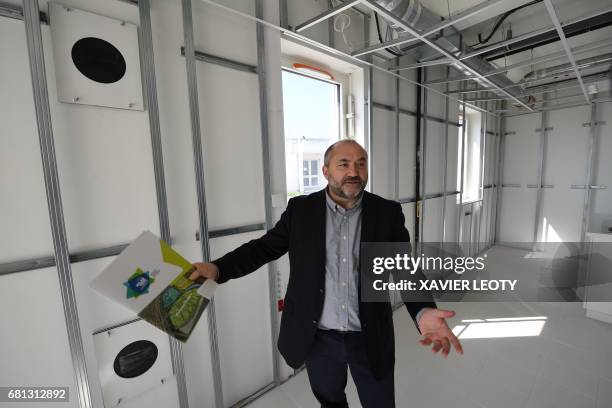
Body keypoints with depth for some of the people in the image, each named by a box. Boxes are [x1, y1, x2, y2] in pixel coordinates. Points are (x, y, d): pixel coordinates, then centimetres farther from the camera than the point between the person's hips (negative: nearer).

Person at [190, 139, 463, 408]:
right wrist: (217, 268, -17)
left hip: (370, 338, 0)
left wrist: (423, 312, -25)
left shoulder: (387, 213, -8)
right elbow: (265, 246, -4)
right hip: (318, 337, 1)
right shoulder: (300, 209, -8)